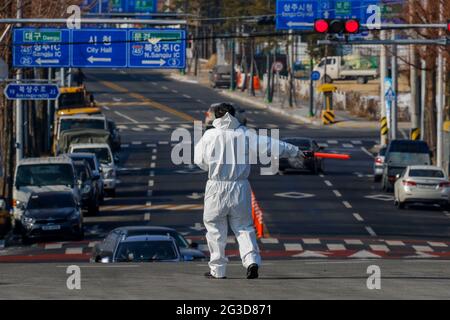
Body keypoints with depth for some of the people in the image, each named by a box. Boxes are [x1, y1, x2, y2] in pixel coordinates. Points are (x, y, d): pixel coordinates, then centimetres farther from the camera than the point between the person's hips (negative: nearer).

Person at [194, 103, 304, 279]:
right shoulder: (245, 134, -1)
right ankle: (251, 260, -10)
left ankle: (217, 270, 11)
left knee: (215, 227, 9)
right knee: (243, 226, 11)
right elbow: (268, 144, 0)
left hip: (217, 187, -2)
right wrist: (294, 151, 9)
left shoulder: (209, 135, -5)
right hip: (240, 187, 2)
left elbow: (200, 160, 0)